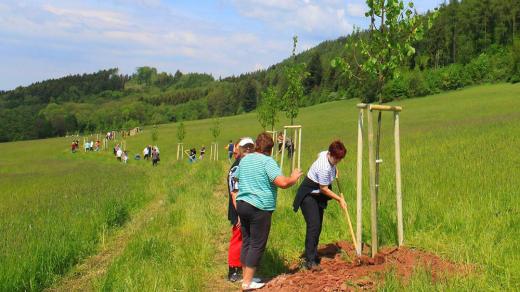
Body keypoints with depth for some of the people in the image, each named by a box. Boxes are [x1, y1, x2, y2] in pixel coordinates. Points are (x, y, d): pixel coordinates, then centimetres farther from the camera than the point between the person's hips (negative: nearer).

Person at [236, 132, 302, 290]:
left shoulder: (244, 160, 11)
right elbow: (282, 183, -21)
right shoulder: (267, 161, -12)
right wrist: (293, 178, -2)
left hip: (242, 204, 7)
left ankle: (246, 276, 24)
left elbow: (237, 178, 28)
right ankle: (247, 282, 2)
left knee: (246, 241, 16)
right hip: (260, 208, -7)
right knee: (257, 245, 0)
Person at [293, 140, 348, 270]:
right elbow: (324, 189, -22)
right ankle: (310, 261, -17)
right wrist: (340, 199, -13)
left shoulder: (325, 154, -6)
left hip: (318, 196, 10)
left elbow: (319, 154, 21)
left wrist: (334, 169, 16)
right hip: (308, 195, -10)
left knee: (318, 226, 11)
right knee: (313, 226, -18)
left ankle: (314, 257, 21)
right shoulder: (324, 168, -31)